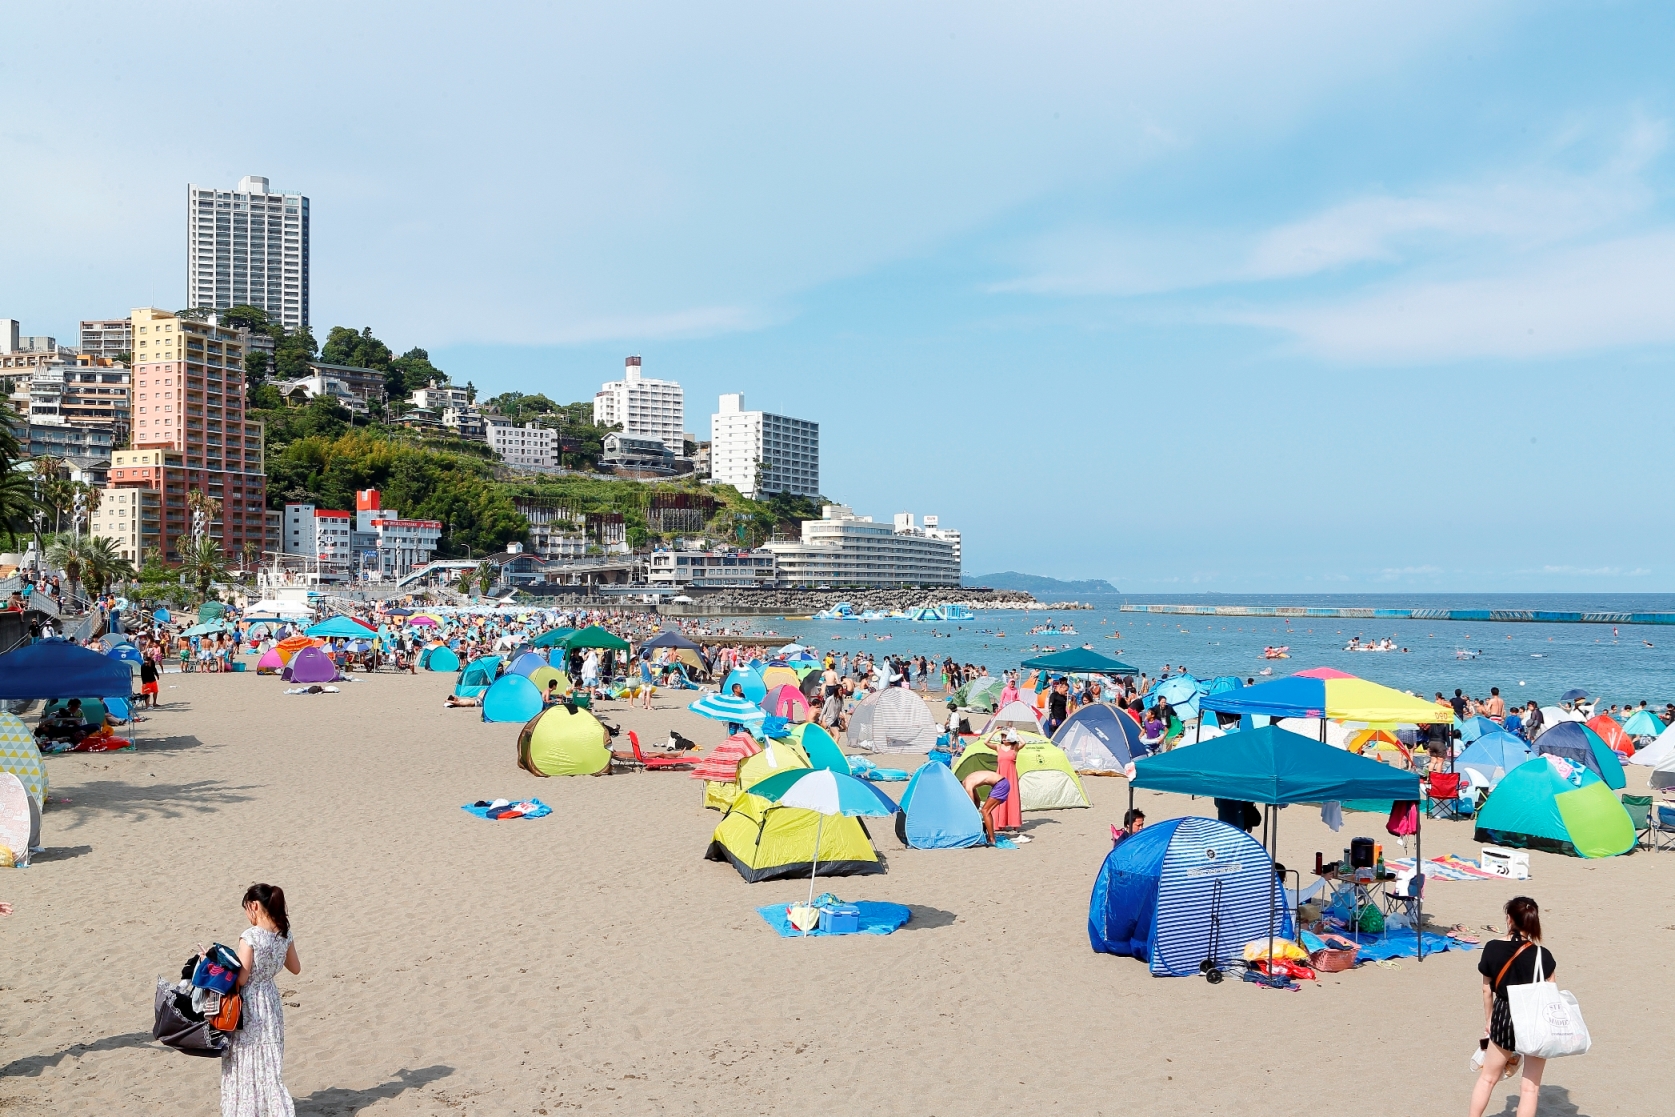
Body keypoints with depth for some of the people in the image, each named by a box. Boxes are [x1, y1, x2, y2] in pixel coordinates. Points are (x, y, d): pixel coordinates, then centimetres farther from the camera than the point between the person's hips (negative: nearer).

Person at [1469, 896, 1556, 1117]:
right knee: (1530, 1086, 9)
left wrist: (1488, 1020, 16)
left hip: (1503, 1017, 2)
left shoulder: (1493, 949, -8)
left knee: (1487, 1077, 19)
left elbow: (1487, 990, 2)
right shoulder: (1542, 955, -15)